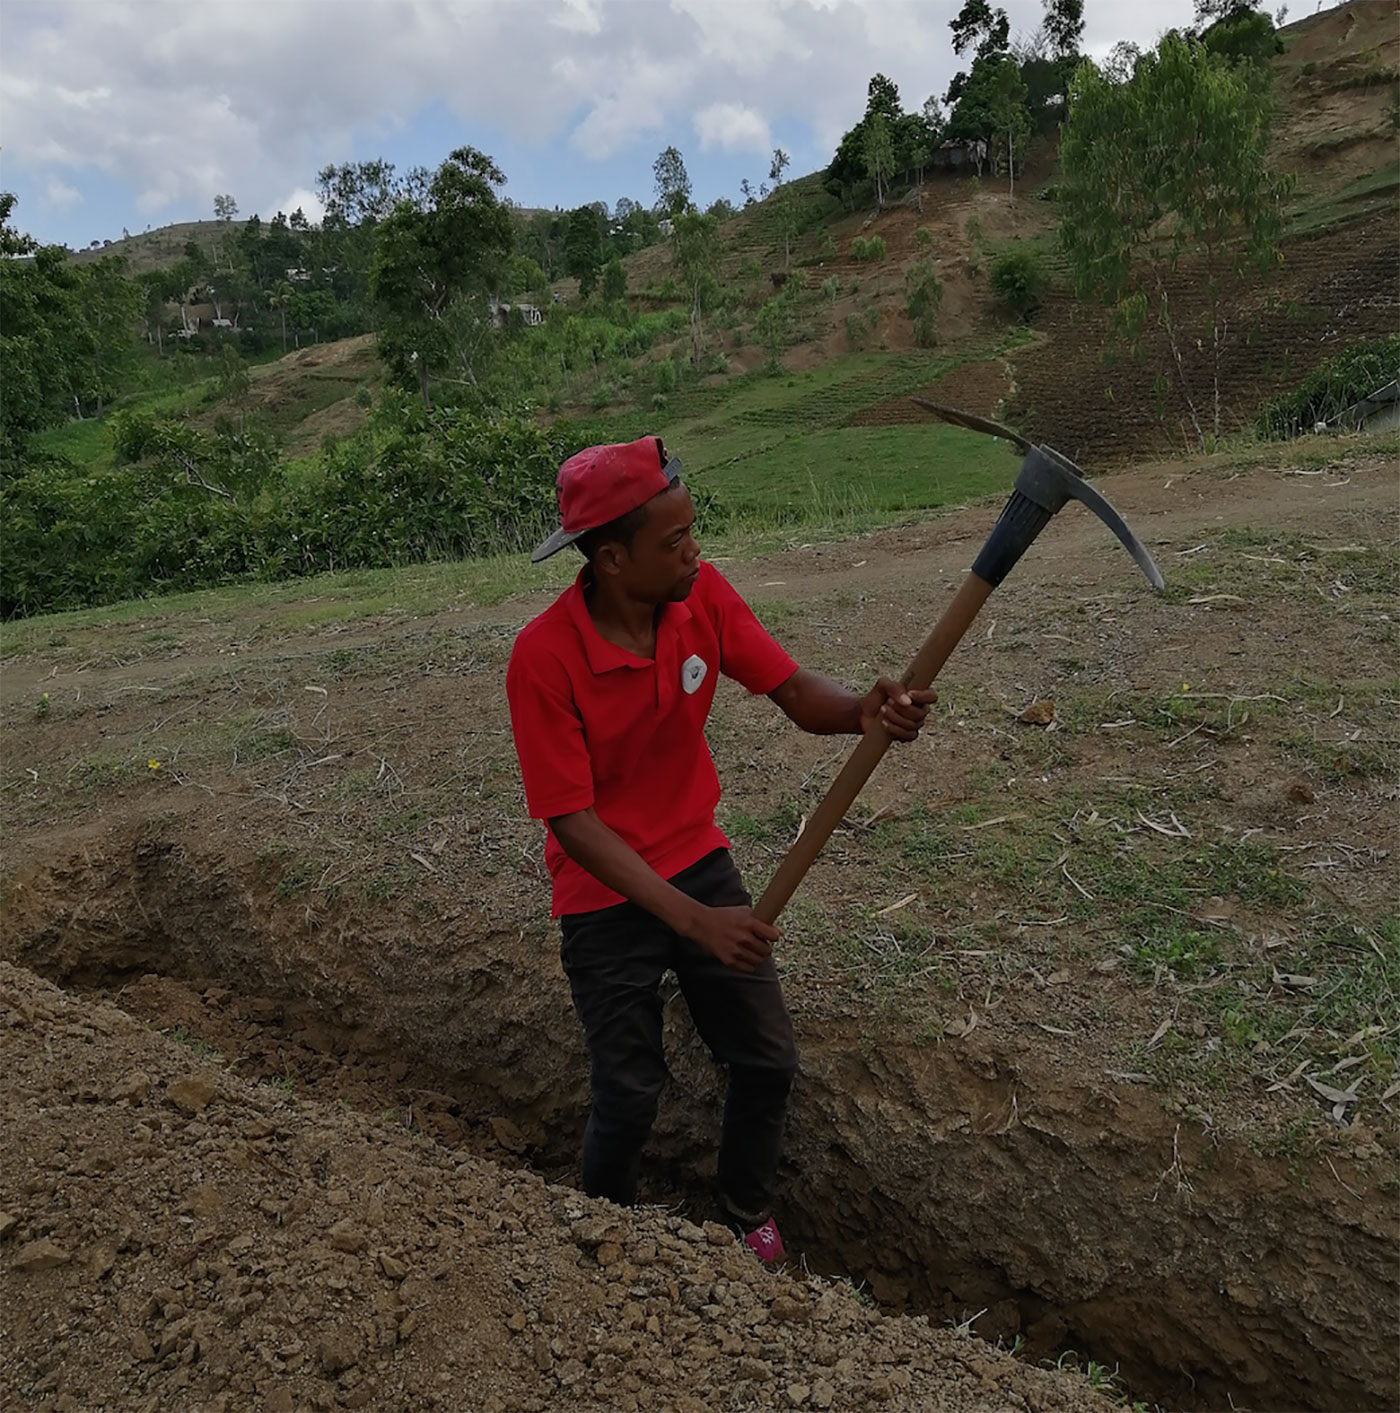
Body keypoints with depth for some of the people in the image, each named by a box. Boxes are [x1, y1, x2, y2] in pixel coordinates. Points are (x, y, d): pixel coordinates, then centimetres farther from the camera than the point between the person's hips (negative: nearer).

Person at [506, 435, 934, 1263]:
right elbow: (574, 823, -24)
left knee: (770, 1060, 10)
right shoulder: (544, 658, -27)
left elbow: (798, 693, -11)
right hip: (607, 898, -4)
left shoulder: (703, 595, -13)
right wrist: (693, 921, -30)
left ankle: (750, 1215, 41)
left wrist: (864, 712, -35)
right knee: (631, 1096, 5)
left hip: (700, 862, 5)